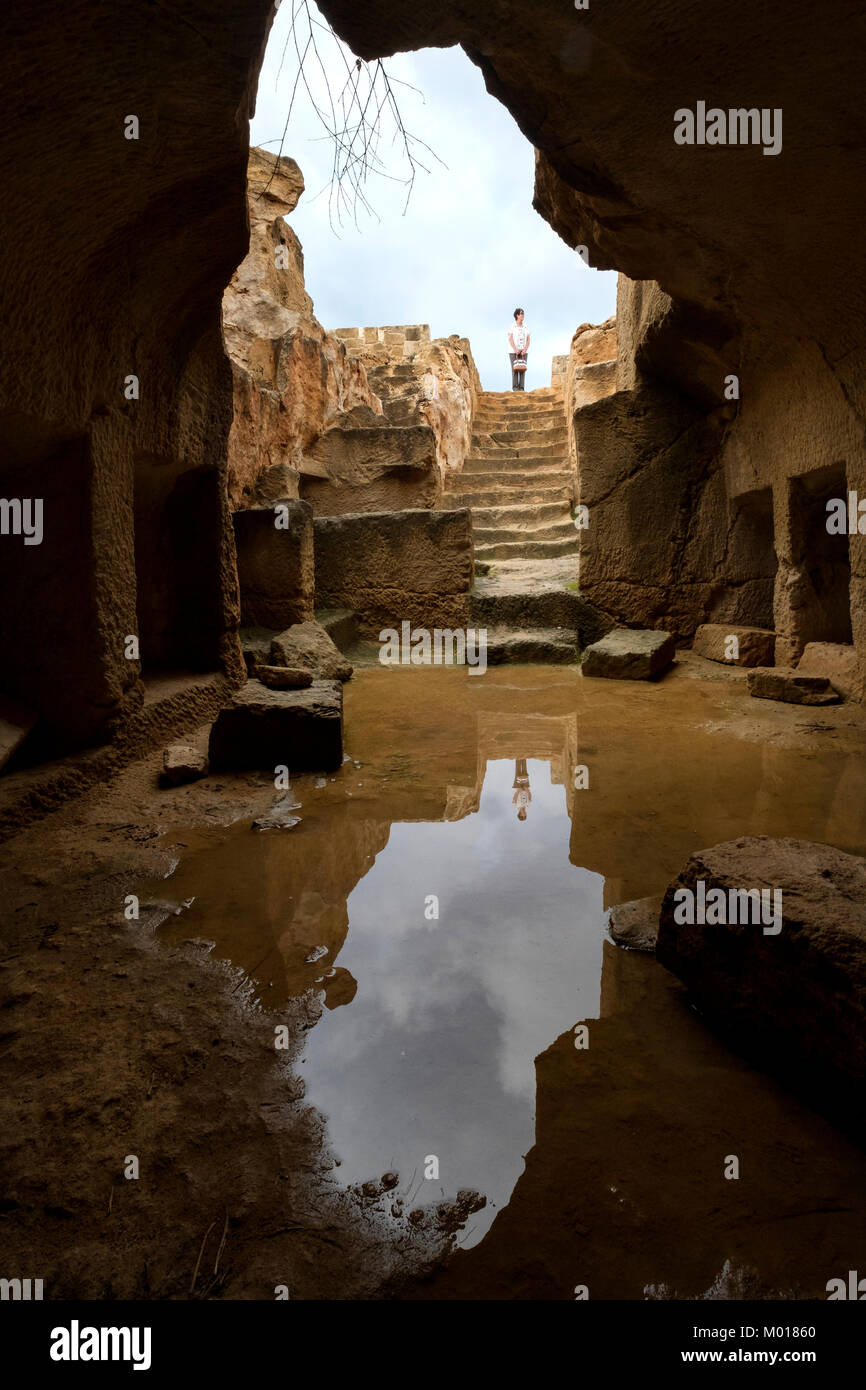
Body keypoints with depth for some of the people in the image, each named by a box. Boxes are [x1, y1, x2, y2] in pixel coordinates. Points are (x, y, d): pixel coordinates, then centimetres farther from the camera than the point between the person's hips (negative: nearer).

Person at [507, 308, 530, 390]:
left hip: (523, 351, 3)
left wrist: (525, 350, -12)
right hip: (513, 350, -3)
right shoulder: (512, 327, -2)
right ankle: (515, 387, -6)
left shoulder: (525, 327, 9)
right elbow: (510, 339, -10)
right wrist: (515, 350, -21)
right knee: (515, 369, -8)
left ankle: (521, 387, -4)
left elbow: (528, 340, 5)